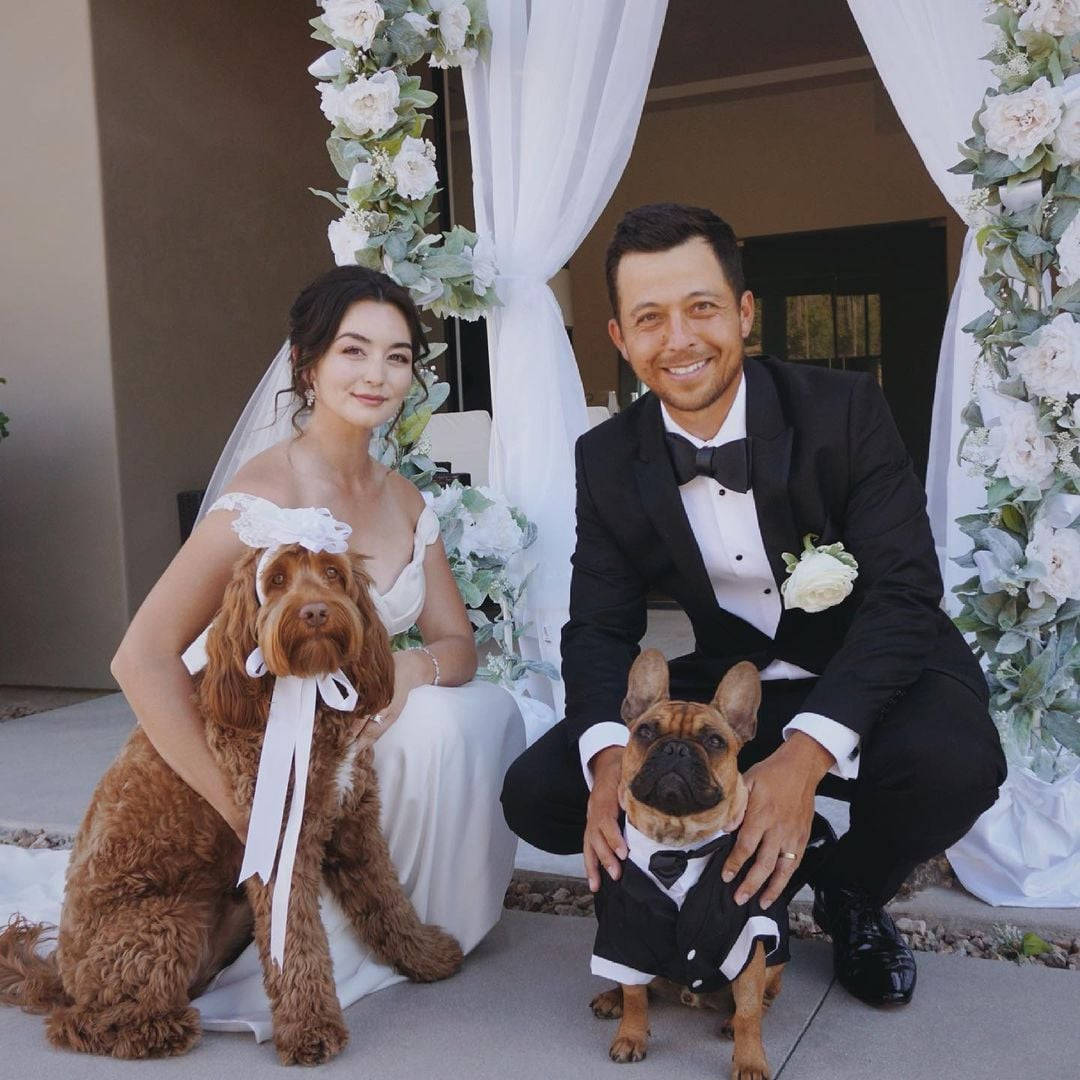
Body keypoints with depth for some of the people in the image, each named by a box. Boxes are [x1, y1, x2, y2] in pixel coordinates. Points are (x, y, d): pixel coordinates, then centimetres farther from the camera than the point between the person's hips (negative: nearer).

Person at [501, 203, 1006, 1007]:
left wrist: (807, 753, -38)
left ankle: (850, 892, 1)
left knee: (953, 761, -35)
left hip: (875, 676, -2)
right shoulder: (608, 459, -5)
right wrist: (608, 759, -30)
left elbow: (904, 593, -22)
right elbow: (600, 627, -7)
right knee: (538, 794, -15)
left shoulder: (846, 410, -16)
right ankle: (752, 879, 8)